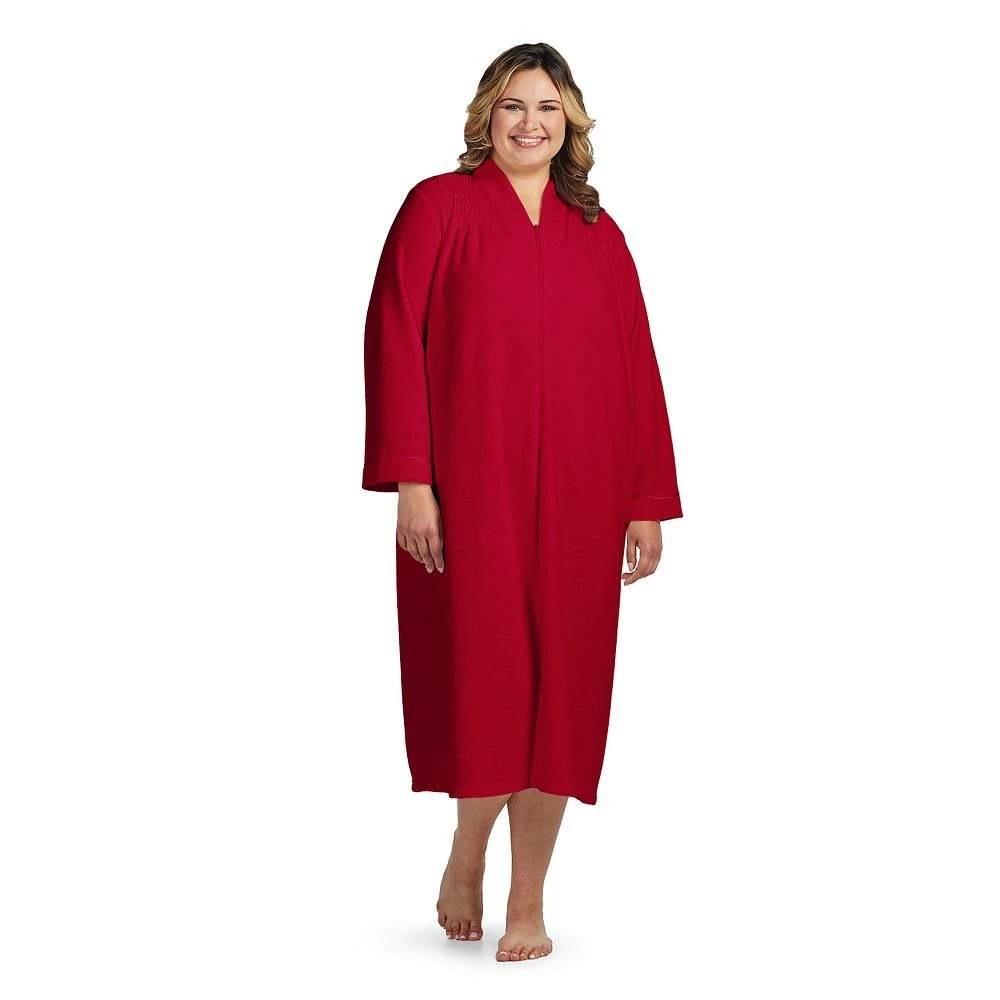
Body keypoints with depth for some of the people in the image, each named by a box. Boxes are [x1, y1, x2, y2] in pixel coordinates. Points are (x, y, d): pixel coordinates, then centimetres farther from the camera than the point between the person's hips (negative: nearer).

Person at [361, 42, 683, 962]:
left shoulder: (597, 235, 12)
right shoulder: (440, 207, 2)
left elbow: (637, 368, 10)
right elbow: (395, 337, -4)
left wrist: (648, 503, 5)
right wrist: (409, 479, -12)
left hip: (575, 497, 3)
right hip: (470, 489, -3)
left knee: (561, 685, 1)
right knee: (480, 673, -3)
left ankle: (528, 902, 12)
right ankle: (467, 851, 24)